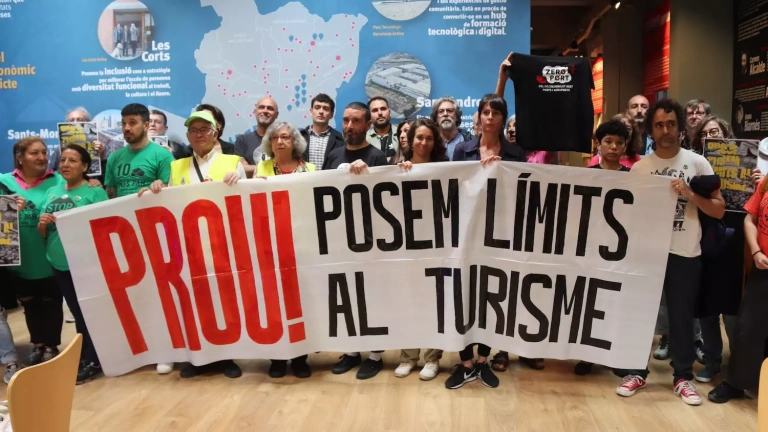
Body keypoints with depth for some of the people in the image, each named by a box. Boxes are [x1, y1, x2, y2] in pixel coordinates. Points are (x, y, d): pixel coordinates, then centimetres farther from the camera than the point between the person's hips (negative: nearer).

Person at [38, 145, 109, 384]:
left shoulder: (95, 192, -7)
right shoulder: (52, 192, 11)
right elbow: (43, 234, 15)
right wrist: (42, 225, -7)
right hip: (59, 264, 6)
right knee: (77, 312, 16)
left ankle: (92, 361, 16)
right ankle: (84, 357, 27)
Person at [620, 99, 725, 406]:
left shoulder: (697, 163, 0)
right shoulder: (639, 167, 3)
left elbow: (719, 210, -1)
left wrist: (690, 194, -16)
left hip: (685, 254, -1)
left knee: (682, 316, 8)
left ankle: (683, 377, 24)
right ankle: (637, 372, 23)